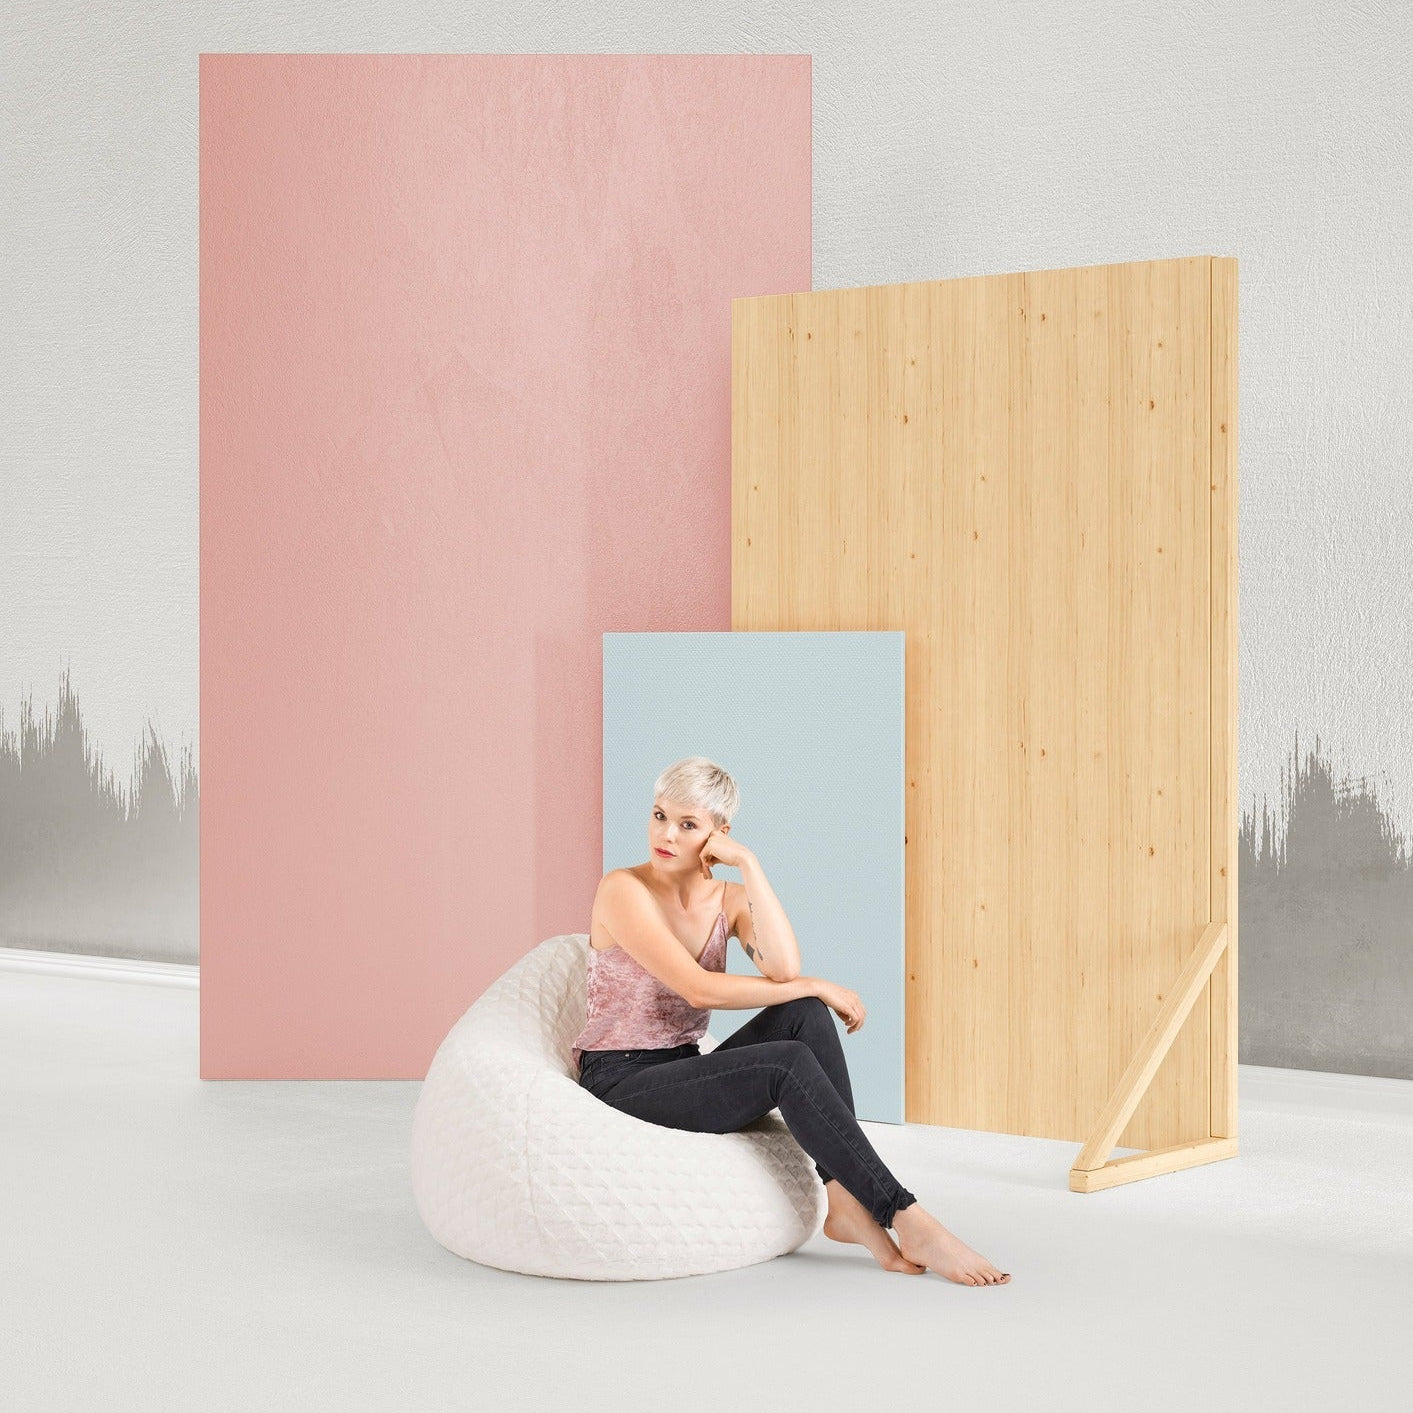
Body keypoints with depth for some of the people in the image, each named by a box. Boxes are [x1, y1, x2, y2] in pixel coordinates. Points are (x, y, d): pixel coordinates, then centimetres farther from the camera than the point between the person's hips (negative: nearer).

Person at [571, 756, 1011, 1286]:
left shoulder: (729, 899, 5)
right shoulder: (623, 890, -13)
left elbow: (783, 967, -18)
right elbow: (699, 988, -23)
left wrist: (748, 864, -16)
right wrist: (814, 986, -16)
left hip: (683, 1074, 6)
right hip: (619, 1085, -6)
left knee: (806, 1016, -19)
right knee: (790, 1064, -27)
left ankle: (848, 1203, -24)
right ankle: (907, 1220, -26)